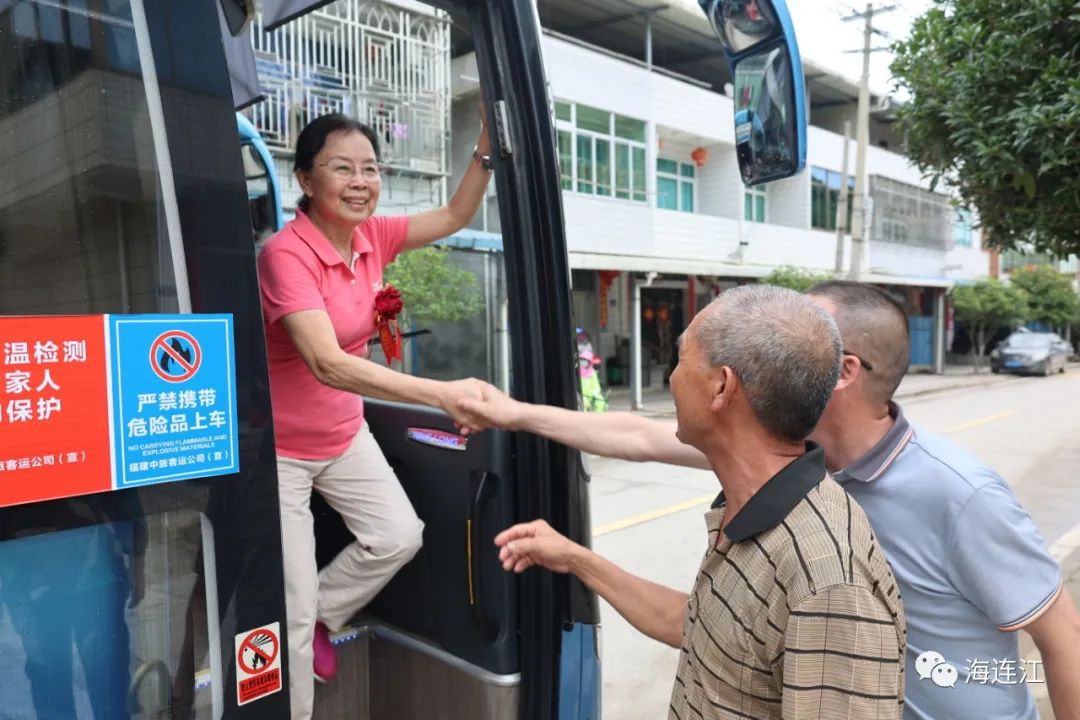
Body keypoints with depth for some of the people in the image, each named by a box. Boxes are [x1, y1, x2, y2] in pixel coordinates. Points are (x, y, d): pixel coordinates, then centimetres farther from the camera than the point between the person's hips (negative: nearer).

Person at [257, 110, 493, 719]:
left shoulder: (372, 237, -5)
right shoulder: (286, 253, -27)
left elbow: (456, 215, 3)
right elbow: (328, 365, -38)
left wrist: (489, 142, -11)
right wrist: (441, 393, -46)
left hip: (344, 434, 7)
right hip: (280, 447, -7)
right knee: (293, 613, 0)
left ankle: (319, 618, 27)